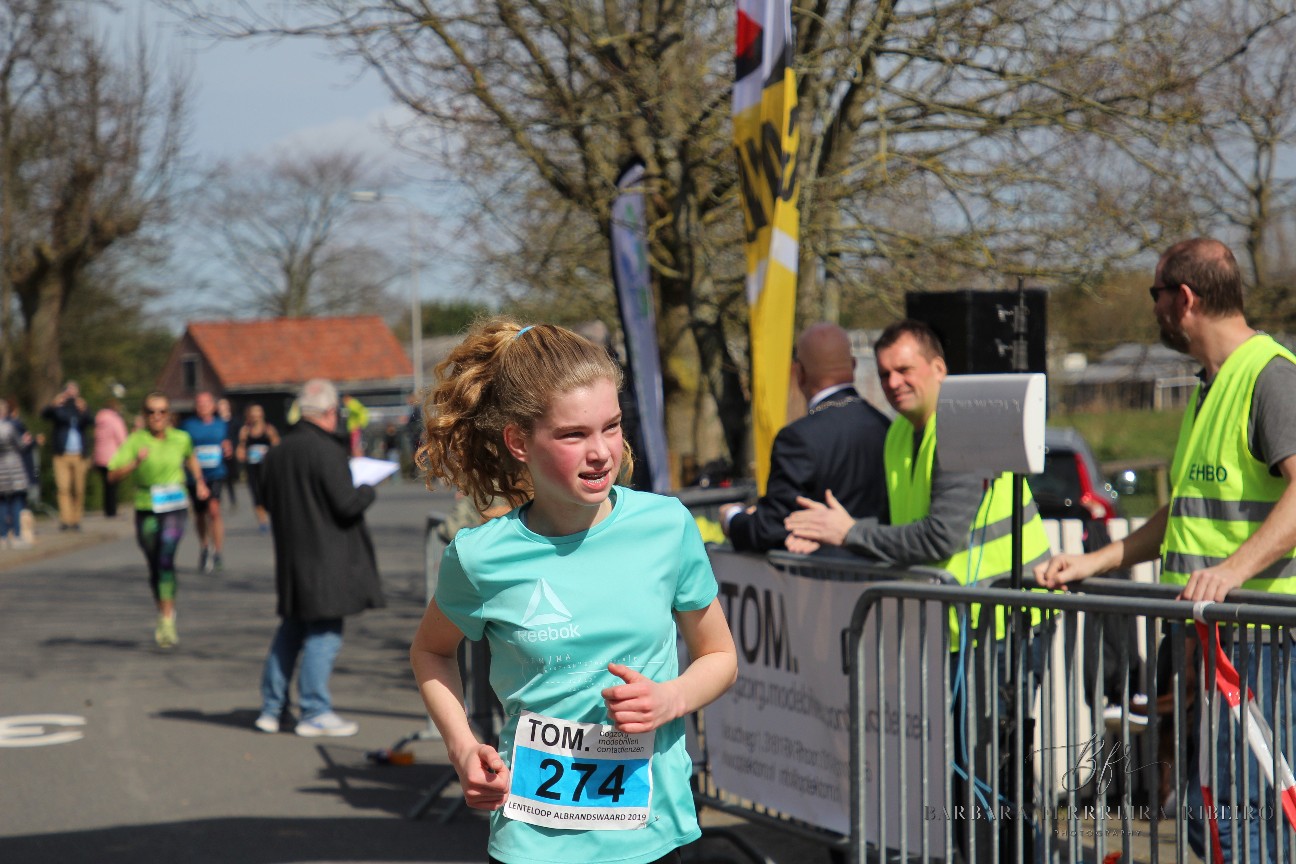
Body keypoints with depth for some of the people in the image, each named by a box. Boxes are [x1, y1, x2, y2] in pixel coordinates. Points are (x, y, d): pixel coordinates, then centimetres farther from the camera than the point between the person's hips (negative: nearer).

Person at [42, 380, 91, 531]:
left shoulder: (81, 408, 15)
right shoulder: (59, 408, 12)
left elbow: (88, 421, -6)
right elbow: (44, 414, -8)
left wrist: (83, 411, -29)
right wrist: (53, 405, -30)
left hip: (79, 455, 2)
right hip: (62, 455, -2)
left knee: (79, 490, 0)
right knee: (64, 488, -12)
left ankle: (76, 520, 6)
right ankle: (65, 520, -16)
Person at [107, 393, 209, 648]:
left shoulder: (181, 439, 0)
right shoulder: (135, 441, -7)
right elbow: (113, 476, -12)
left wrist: (199, 482, 25)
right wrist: (136, 462, -25)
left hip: (174, 507, -1)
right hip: (146, 510, 1)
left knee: (166, 559, -20)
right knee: (154, 567, 12)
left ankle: (167, 622, -21)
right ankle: (164, 612, 34)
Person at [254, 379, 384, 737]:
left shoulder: (276, 453, 7)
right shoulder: (327, 451, -17)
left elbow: (268, 502, 16)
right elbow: (346, 505, -18)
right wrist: (366, 491, 1)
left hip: (291, 557, 8)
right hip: (326, 557, -8)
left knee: (291, 629, 17)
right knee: (324, 632, -1)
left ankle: (271, 708, 19)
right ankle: (315, 712, 1)